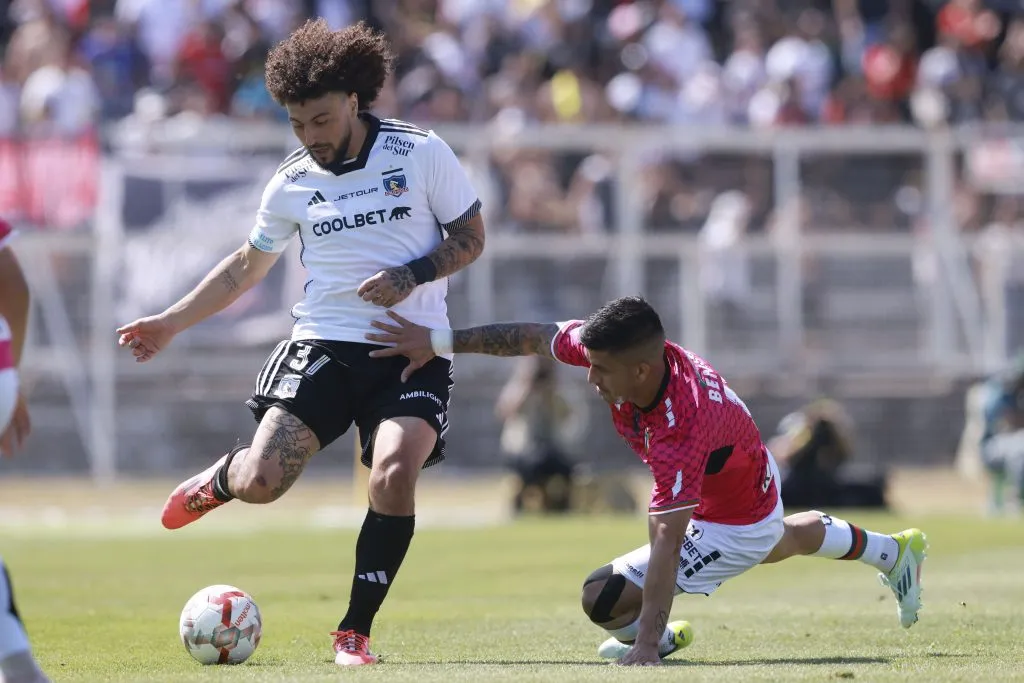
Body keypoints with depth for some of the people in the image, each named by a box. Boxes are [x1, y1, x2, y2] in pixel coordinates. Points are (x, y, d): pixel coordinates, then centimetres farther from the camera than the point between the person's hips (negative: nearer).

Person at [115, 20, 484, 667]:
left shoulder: (422, 153, -4)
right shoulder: (293, 182, 5)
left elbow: (471, 238, 3)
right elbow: (247, 266, 18)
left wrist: (413, 275, -15)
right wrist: (171, 322, 16)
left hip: (412, 350, -2)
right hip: (324, 343, 2)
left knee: (394, 475, -25)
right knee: (260, 482, -14)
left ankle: (355, 631, -9)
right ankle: (223, 475, 27)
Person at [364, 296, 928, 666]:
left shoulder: (677, 433, -46)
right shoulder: (620, 350, -25)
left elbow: (667, 542, -48)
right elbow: (531, 337, -12)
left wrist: (649, 639, -50)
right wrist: (439, 341, -11)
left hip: (731, 523, -9)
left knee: (603, 598, -16)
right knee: (776, 540, 42)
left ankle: (654, 635, 17)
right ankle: (889, 551, 64)